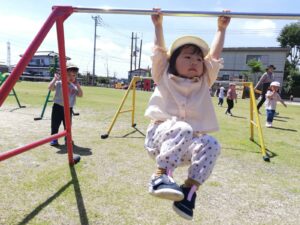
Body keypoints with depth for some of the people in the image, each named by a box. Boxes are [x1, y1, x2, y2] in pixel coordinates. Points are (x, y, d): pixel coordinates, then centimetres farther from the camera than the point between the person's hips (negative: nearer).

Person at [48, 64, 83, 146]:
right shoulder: (58, 83, -4)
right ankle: (54, 138, 15)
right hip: (58, 107, -3)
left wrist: (77, 85, -7)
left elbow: (80, 95, -2)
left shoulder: (74, 87, 6)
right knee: (55, 124, 3)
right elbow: (50, 87, -16)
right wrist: (55, 78, -21)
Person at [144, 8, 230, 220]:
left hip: (187, 145, 3)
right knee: (182, 129, -36)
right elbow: (159, 50, 16)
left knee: (211, 144, -28)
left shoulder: (203, 83, 18)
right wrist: (158, 25, 26)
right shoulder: (165, 78, 12)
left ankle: (189, 190, -22)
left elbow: (214, 55, 21)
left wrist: (222, 29, 27)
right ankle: (161, 175, -33)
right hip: (161, 135, -3)